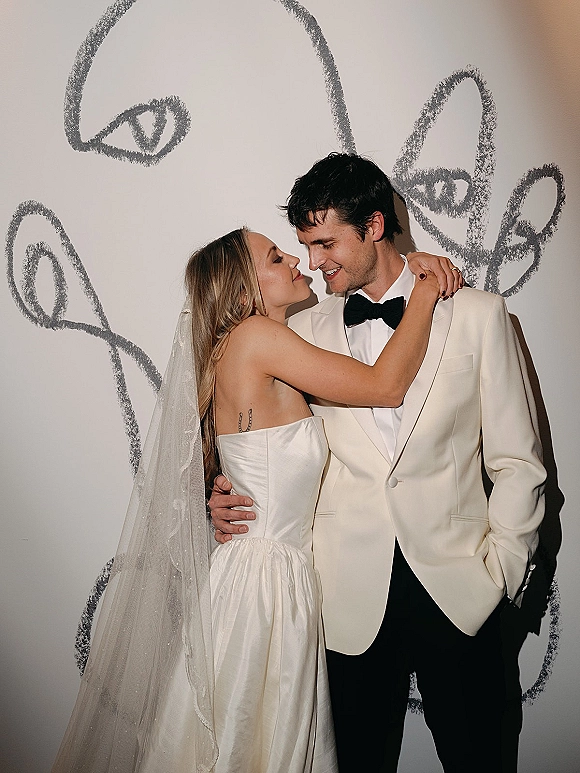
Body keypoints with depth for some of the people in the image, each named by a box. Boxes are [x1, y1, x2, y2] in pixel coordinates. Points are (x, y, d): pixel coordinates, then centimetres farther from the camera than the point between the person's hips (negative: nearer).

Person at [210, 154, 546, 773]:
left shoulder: (477, 315, 1)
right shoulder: (303, 333, 6)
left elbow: (516, 460, 2)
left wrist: (503, 566, -5)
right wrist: (227, 495, -3)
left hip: (458, 588, -1)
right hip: (354, 596, 1)